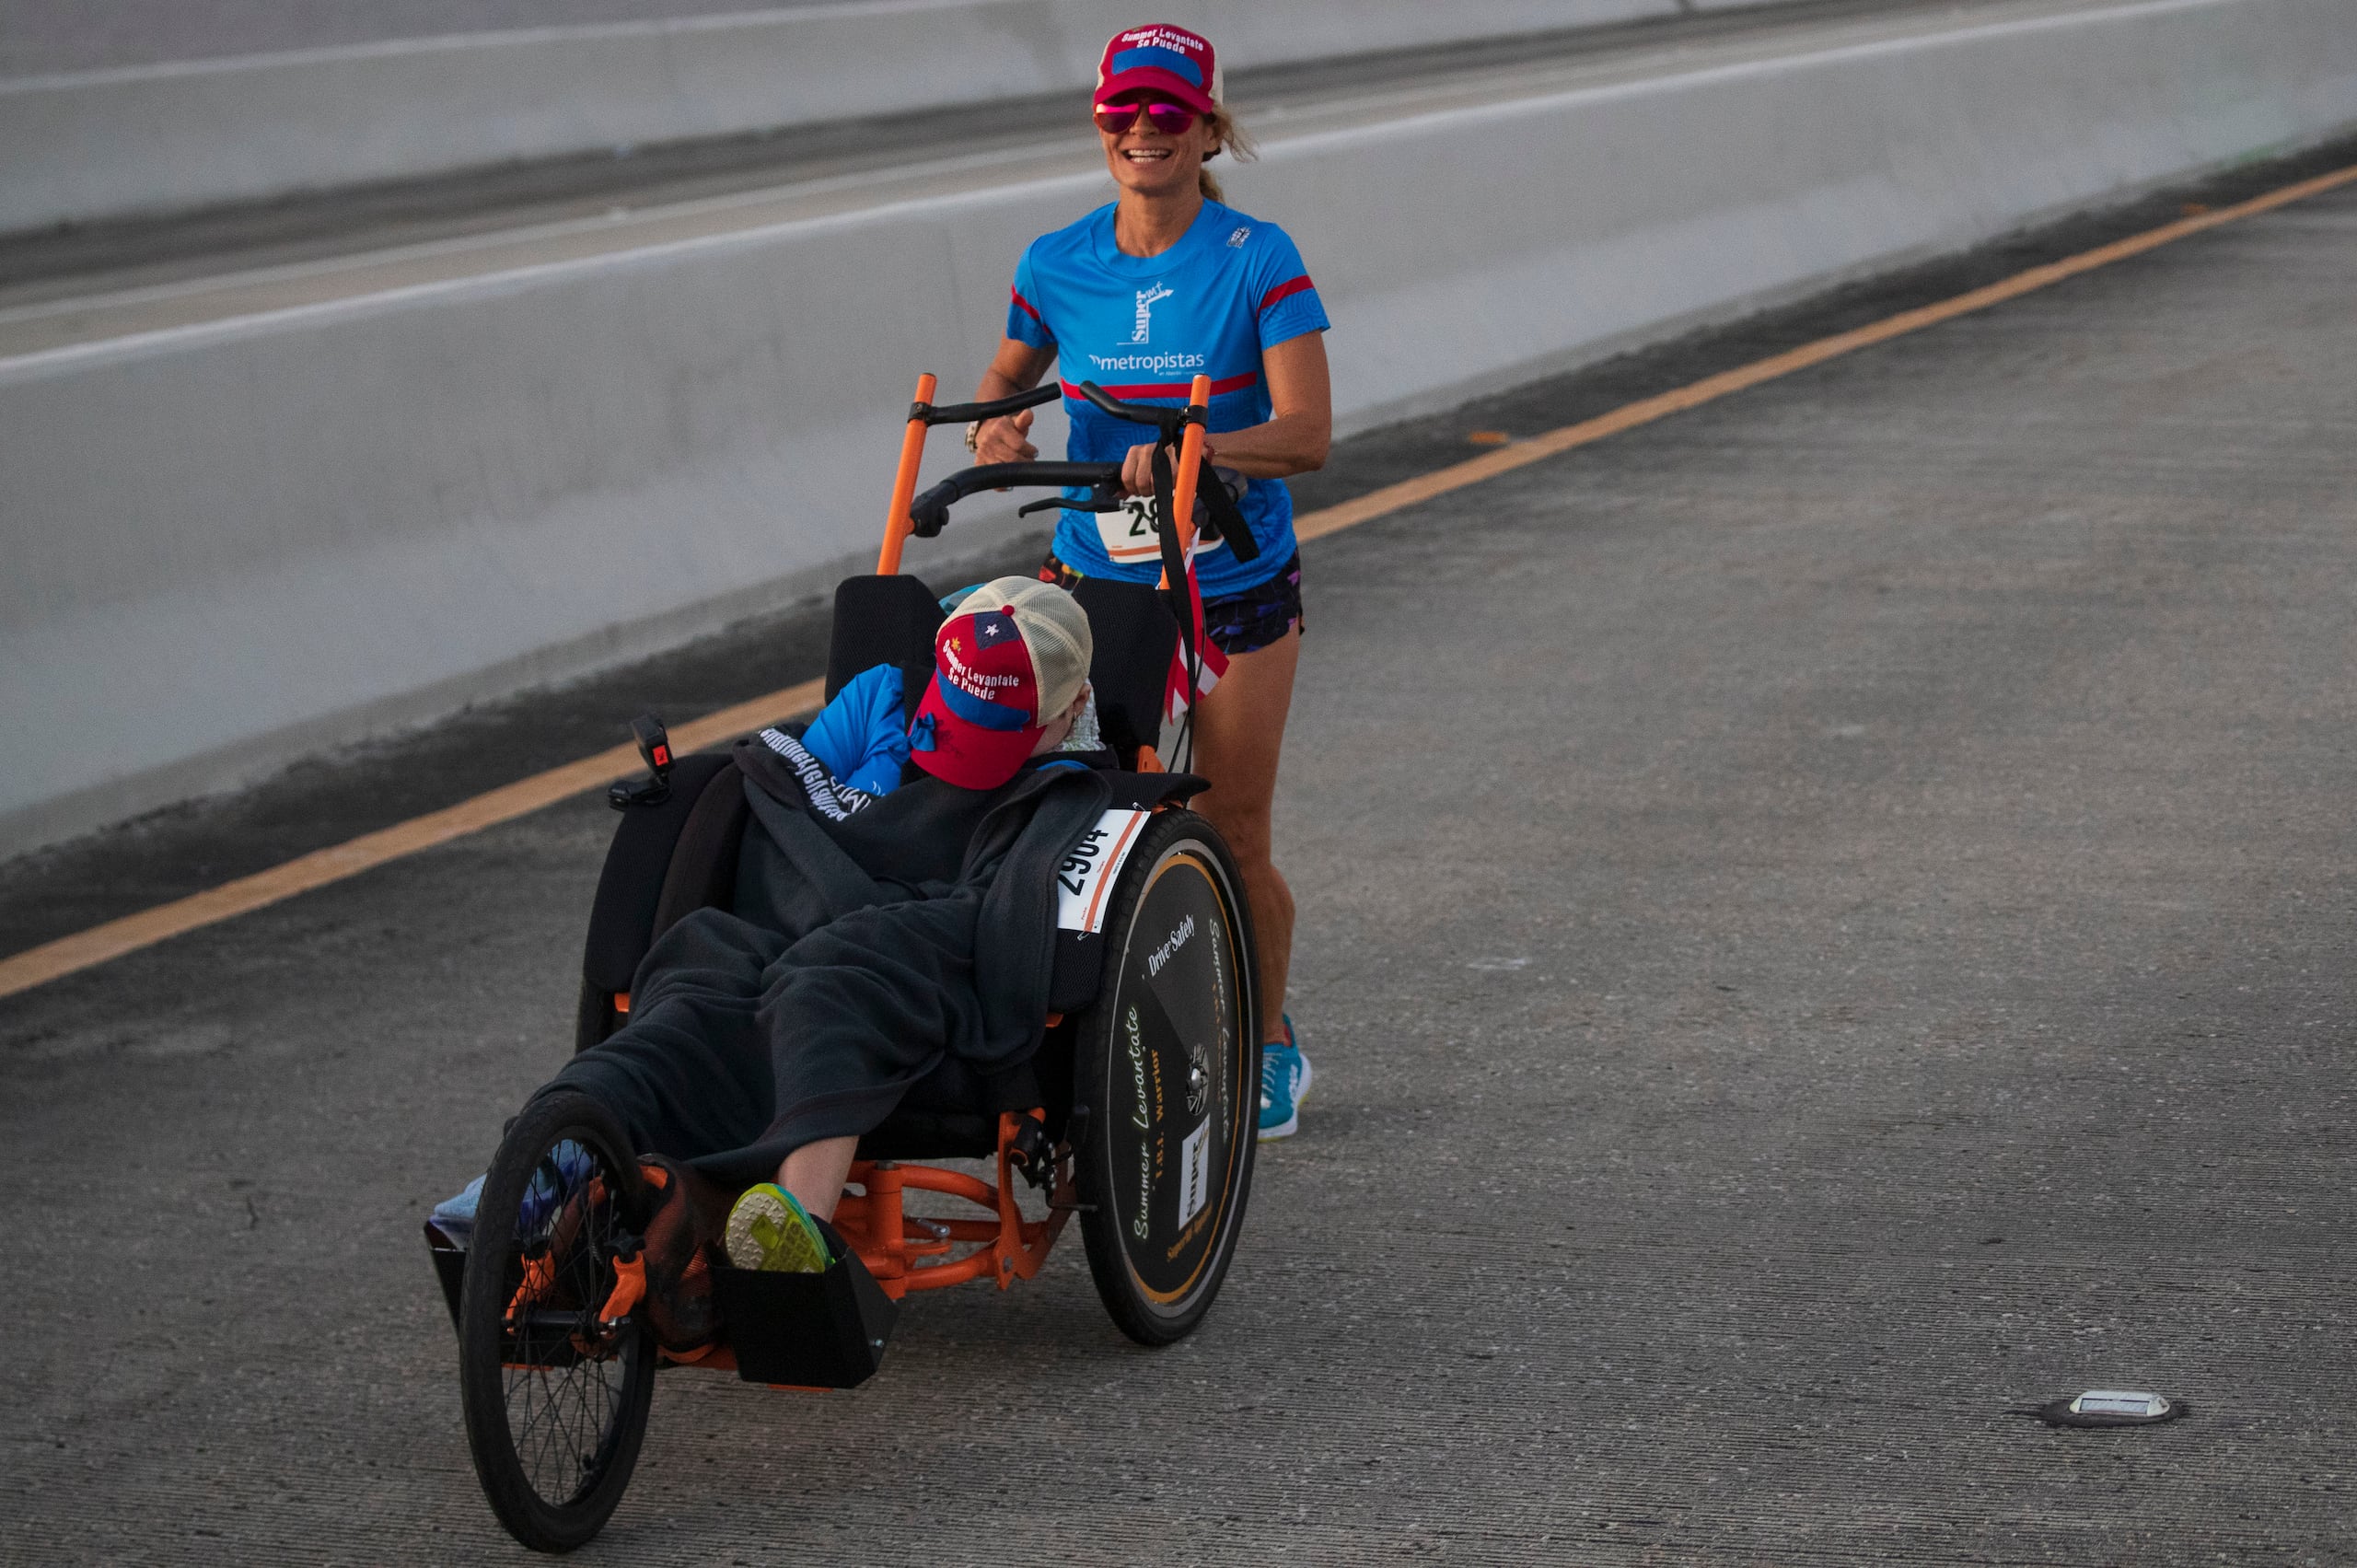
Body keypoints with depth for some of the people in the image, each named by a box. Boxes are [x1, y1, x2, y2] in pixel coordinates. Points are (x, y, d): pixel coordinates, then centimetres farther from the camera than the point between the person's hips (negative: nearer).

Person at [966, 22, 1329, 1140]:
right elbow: (1008, 376, 16)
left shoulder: (1257, 261, -12)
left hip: (1235, 586, -2)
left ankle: (1269, 1042, 28)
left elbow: (1307, 435, -19)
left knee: (1231, 841, 5)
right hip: (1096, 577, 2)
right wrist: (995, 426, -7)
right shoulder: (1057, 267, -2)